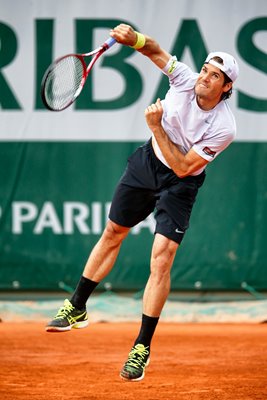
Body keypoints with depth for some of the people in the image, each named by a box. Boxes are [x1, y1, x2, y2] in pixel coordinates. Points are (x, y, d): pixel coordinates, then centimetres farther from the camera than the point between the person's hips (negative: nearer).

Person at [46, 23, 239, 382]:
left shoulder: (223, 128, -28)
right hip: (148, 162, 5)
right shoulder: (185, 80, -18)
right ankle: (76, 309, 35)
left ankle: (142, 348, -7)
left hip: (179, 184, -4)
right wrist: (134, 37, -24)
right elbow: (156, 51, -3)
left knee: (162, 257, -17)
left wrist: (156, 127, -30)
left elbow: (183, 167, -26)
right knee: (112, 234, 16)